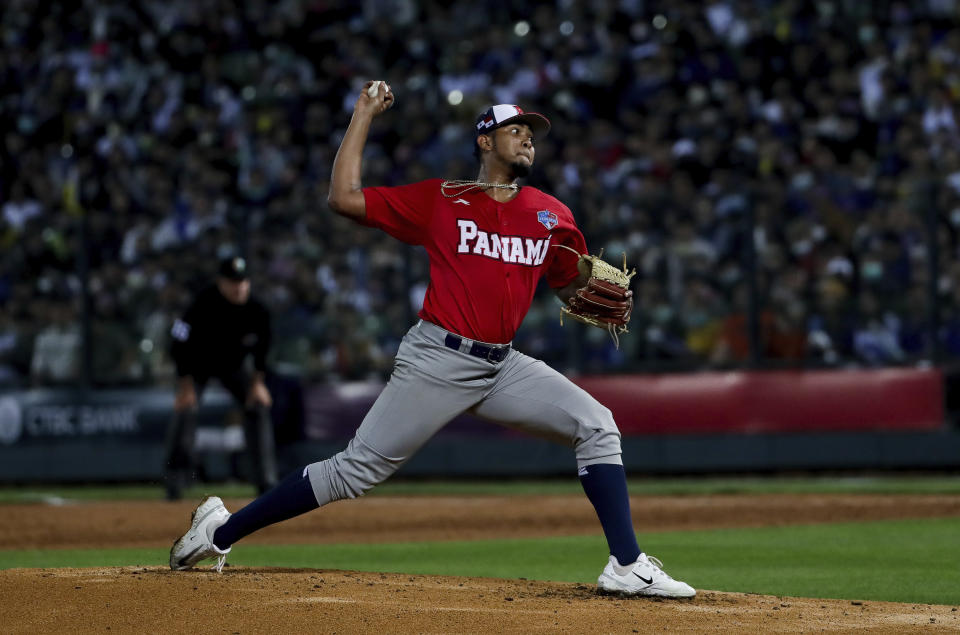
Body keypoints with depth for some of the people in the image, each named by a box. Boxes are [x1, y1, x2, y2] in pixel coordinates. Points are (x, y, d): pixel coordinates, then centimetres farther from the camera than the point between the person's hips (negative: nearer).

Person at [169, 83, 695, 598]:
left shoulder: (551, 216, 10)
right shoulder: (440, 200, 0)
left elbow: (569, 288, 21)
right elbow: (344, 197, -4)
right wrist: (363, 116, 0)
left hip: (503, 366, 5)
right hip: (438, 362, -5)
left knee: (596, 426, -10)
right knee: (357, 469, -6)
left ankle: (627, 566, -12)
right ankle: (222, 531, 4)